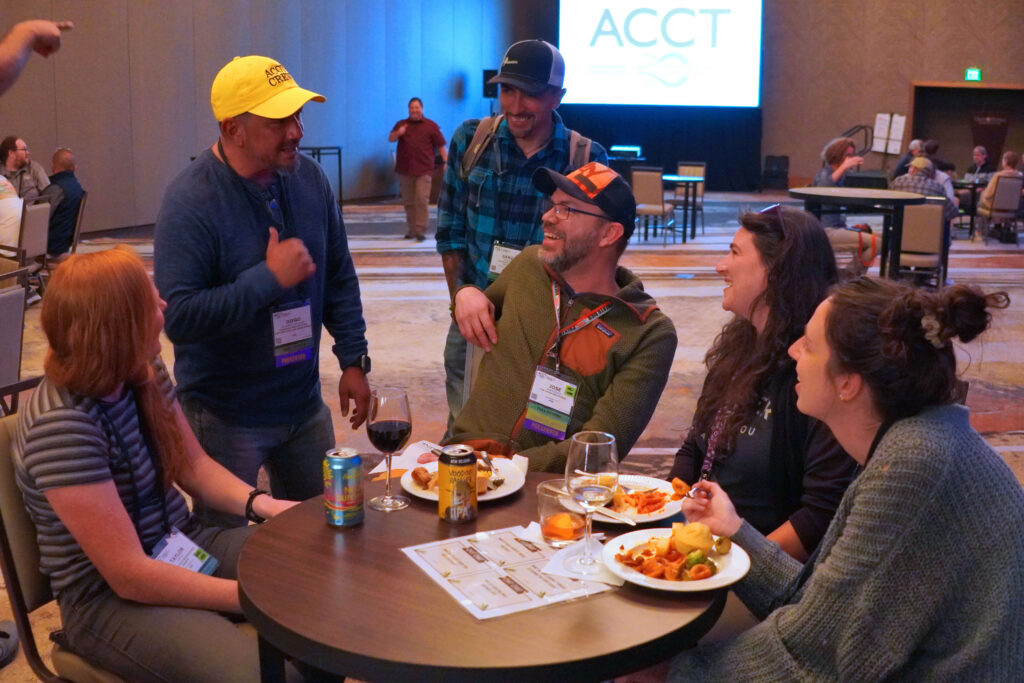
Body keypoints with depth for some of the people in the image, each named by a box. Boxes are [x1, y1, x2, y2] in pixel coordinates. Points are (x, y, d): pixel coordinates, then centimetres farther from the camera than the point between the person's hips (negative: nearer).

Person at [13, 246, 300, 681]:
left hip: (183, 547, 8)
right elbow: (130, 577, -26)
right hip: (111, 598, -8)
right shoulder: (61, 426, -27)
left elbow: (193, 464, 9)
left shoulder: (143, 374, -2)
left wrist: (259, 503, -11)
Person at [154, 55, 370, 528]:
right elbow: (178, 316, -26)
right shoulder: (191, 200, -19)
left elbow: (339, 278, 9)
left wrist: (353, 359, 5)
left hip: (305, 403, 6)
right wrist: (269, 278, -26)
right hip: (224, 416, -5)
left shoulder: (309, 178, -1)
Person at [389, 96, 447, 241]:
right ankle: (412, 229, 17)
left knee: (422, 199, -13)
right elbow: (390, 138, 3)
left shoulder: (431, 126, 5)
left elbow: (441, 145, 3)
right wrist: (398, 133, -19)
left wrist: (446, 162, -6)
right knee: (408, 201, 8)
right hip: (404, 170, 3)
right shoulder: (402, 124, 12)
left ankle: (421, 230, -11)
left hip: (423, 170, -3)